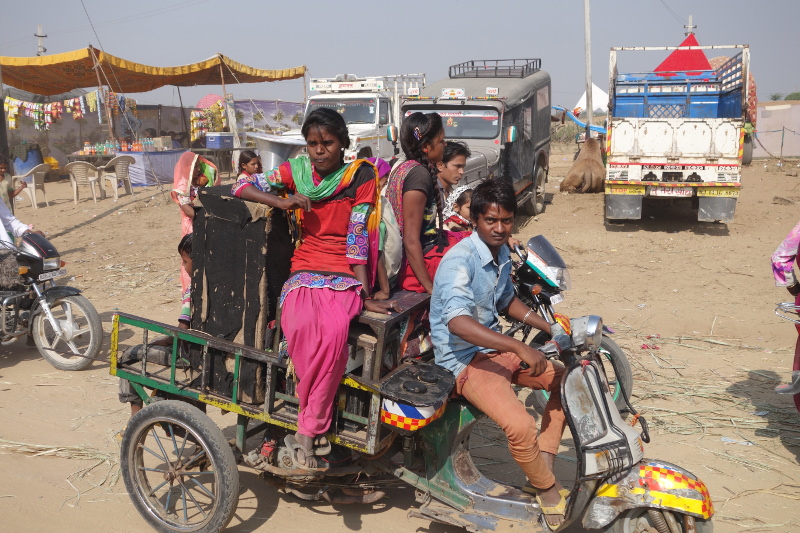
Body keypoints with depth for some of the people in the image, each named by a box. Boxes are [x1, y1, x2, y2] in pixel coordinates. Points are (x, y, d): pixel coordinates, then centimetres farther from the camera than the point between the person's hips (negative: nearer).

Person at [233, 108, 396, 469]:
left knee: (334, 331, -34)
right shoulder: (297, 170, 7)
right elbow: (240, 188, 6)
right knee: (299, 327, -32)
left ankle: (306, 432, -21)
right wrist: (285, 202, -10)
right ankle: (317, 427, -17)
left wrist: (366, 296, -10)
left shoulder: (360, 177, 0)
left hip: (345, 276, -2)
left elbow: (358, 239, -4)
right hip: (305, 270, 2)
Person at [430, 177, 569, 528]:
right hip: (466, 360, -9)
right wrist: (520, 348, -38)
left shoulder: (502, 253, 6)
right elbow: (457, 322, -37)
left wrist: (551, 329, 10)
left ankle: (543, 460, 13)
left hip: (497, 348, 9)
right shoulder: (460, 260, -22)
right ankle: (548, 489, 2)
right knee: (520, 426, -27)